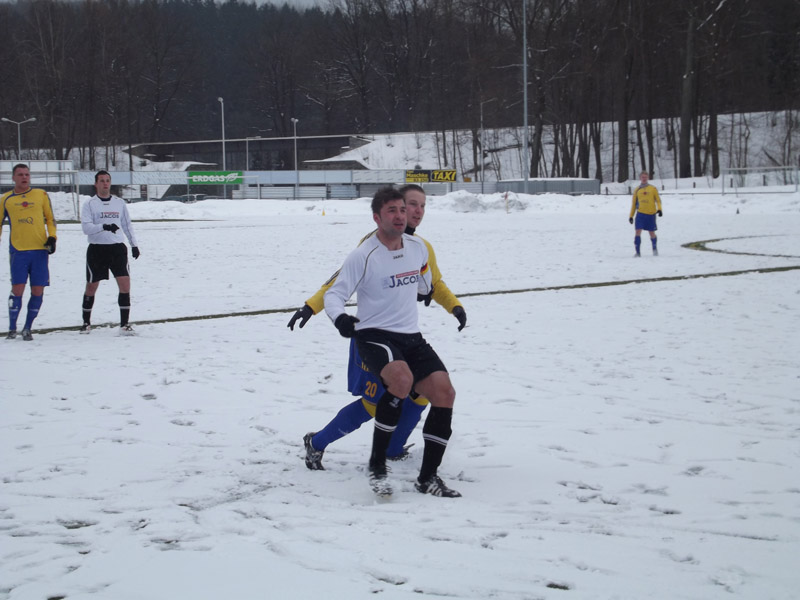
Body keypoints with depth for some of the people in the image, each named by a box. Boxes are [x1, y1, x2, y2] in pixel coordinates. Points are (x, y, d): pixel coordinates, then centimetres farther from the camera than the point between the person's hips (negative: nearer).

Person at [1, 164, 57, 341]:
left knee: (38, 291, -2)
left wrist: (52, 237, 0)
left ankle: (27, 329, 11)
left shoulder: (41, 195, 10)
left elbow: (50, 219, 14)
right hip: (18, 250, -1)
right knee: (17, 289, -10)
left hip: (40, 249, 1)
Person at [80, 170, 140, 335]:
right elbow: (86, 227, -12)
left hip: (117, 247, 2)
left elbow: (127, 225, 20)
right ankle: (86, 322, 24)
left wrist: (134, 244, 15)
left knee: (125, 284, -10)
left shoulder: (120, 202, 10)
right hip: (96, 249, -2)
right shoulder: (89, 204, -1)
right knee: (91, 287, 7)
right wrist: (104, 226, -27)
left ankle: (124, 324, -5)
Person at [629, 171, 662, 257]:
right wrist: (631, 216, 11)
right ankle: (638, 252, -10)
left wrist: (659, 209, -11)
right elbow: (634, 204, 15)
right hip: (640, 214, 1)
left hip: (651, 214, -1)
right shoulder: (637, 190, 11)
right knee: (638, 232, -13)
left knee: (652, 233, 6)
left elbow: (658, 200, 7)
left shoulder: (653, 189, 6)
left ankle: (655, 249, 29)